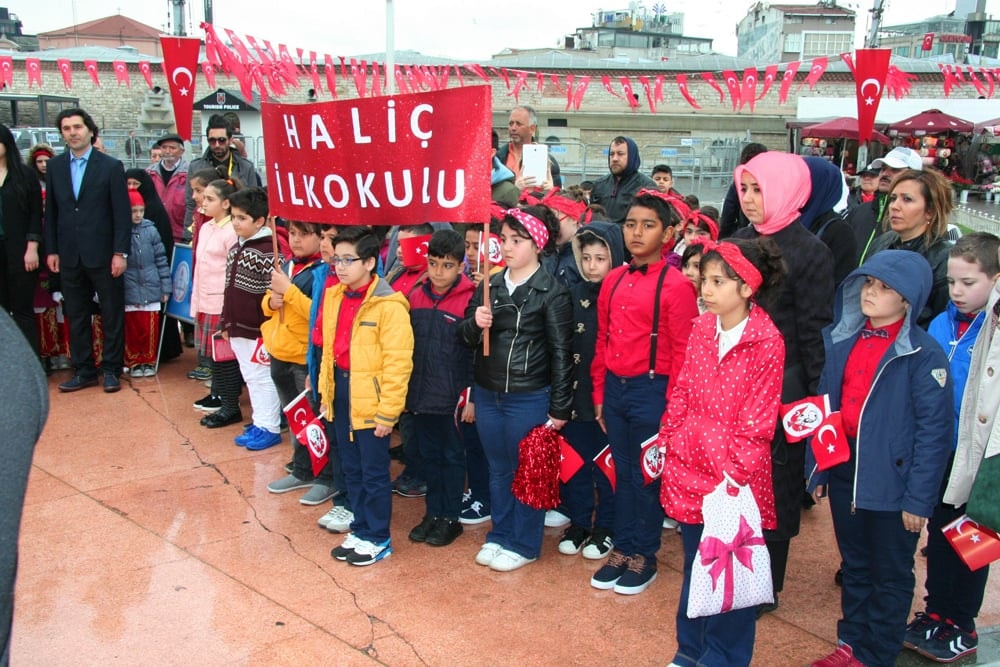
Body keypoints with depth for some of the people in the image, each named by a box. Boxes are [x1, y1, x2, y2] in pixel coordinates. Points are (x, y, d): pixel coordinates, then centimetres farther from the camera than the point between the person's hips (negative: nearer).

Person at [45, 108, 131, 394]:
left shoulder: (111, 166, -3)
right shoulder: (55, 166, 8)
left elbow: (122, 212, -6)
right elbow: (51, 211, 11)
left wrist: (120, 252, -11)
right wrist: (51, 250, 5)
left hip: (103, 254, -4)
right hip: (69, 255, 4)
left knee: (112, 314, 4)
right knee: (76, 316, 9)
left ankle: (111, 369, 16)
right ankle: (83, 370, 20)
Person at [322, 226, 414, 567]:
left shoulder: (389, 305, -17)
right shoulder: (333, 296, 6)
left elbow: (398, 363, -17)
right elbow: (328, 346, 14)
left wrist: (388, 411, -17)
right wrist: (327, 388, 10)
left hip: (370, 399, -7)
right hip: (341, 391, 7)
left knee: (374, 472, 5)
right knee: (351, 468, 18)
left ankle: (378, 539, 21)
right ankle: (360, 530, 33)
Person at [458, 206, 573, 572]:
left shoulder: (551, 292, -9)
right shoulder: (490, 285, 7)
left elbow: (560, 353, -9)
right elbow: (466, 337, 9)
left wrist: (560, 407, -10)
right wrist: (475, 323, -14)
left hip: (529, 398, -5)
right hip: (487, 394, 5)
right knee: (498, 470, 18)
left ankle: (524, 544, 24)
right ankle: (500, 535, 34)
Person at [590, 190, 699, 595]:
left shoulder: (676, 285, -10)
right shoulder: (613, 281, 7)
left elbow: (682, 353, -11)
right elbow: (602, 342, 12)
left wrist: (672, 408, -12)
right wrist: (599, 396, 11)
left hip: (652, 391, -5)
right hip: (615, 389, 5)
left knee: (647, 476, 7)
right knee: (622, 473, 16)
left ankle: (644, 557, 23)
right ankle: (621, 550, 29)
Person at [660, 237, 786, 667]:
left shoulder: (767, 342, -15)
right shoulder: (702, 329, 3)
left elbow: (757, 420, -14)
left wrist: (735, 471, -16)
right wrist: (666, 444, 6)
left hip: (733, 474, -6)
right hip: (689, 469, 6)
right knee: (694, 562, 19)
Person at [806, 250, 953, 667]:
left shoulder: (924, 354, -15)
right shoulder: (840, 340, 3)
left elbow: (935, 429, -15)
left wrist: (919, 497, -15)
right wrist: (817, 468, 7)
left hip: (892, 481, -5)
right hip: (844, 471, 6)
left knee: (891, 575, 13)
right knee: (855, 567, 21)